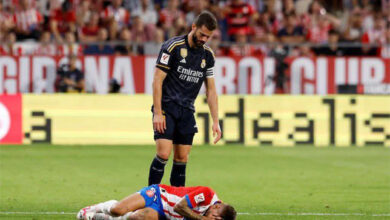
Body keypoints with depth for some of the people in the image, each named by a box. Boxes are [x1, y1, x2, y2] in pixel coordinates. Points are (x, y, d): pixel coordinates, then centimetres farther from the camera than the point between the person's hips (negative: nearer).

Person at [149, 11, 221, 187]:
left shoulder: (208, 55, 9)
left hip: (187, 112, 5)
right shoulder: (172, 47, -9)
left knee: (182, 159, 3)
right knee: (163, 154, -16)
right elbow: (157, 80, -10)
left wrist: (215, 121, 7)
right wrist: (157, 113, -15)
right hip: (166, 108, -5)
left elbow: (211, 90, 13)